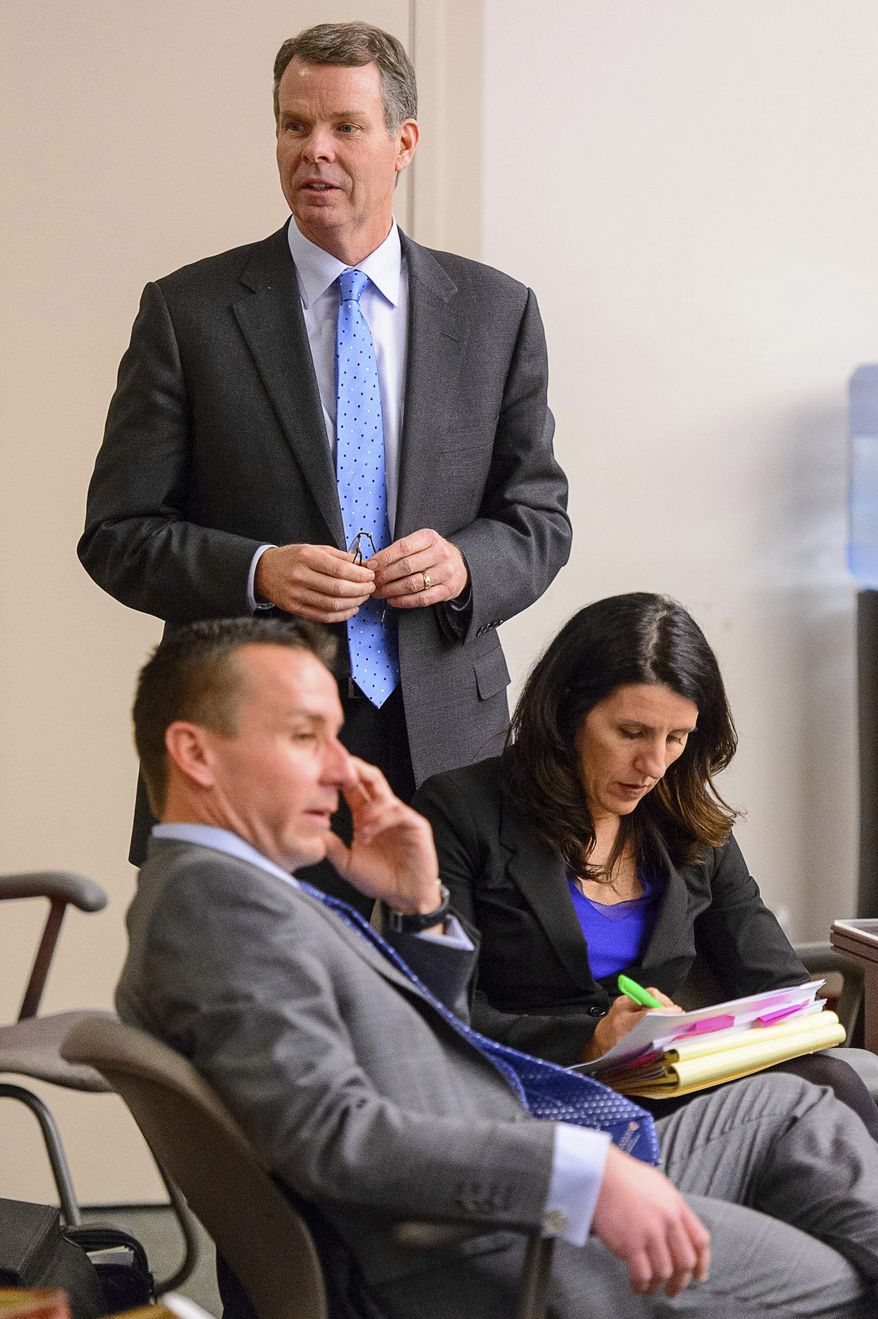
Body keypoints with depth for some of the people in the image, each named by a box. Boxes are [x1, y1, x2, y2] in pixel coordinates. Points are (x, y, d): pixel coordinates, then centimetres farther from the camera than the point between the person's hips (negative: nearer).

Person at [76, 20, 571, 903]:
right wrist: (255, 572, -17)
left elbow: (539, 518, 12)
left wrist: (464, 564, -10)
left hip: (443, 743, 2)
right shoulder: (188, 313, 2)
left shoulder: (496, 313, 8)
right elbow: (118, 532, 1)